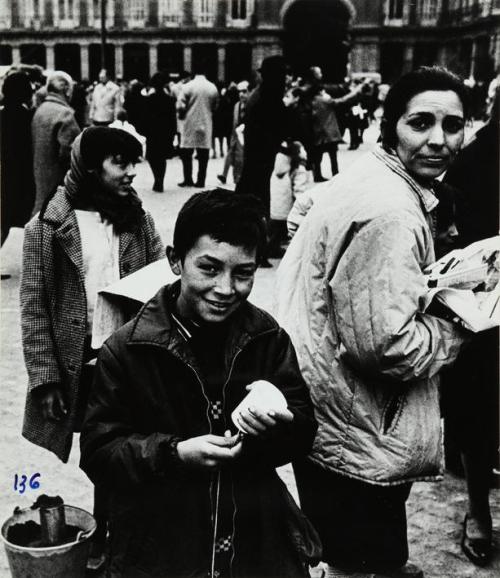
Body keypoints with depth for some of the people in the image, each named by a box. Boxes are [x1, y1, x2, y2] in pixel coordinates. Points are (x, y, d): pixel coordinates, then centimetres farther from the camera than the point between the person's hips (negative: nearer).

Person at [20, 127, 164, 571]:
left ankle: (106, 539, 30)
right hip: (75, 365, -2)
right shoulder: (47, 226, -6)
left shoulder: (137, 220, 4)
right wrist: (45, 377, -10)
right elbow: (34, 306, -7)